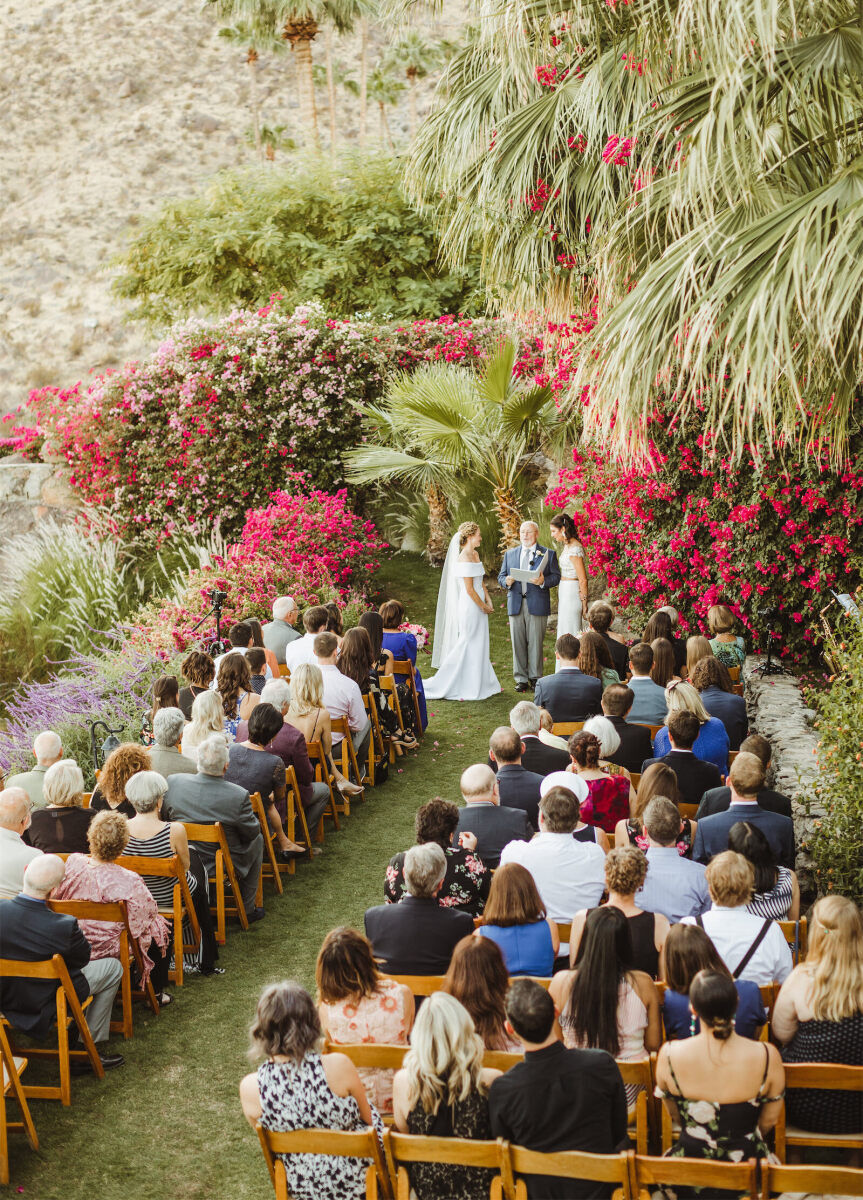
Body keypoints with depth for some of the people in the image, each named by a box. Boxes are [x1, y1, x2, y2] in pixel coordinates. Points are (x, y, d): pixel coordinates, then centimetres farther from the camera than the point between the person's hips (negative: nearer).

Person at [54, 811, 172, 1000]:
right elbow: (150, 911, -17)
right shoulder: (129, 881, -31)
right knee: (160, 927, 23)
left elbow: (56, 897, -1)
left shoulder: (72, 863, -18)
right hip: (110, 949, -5)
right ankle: (156, 992, 37)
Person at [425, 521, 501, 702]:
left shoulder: (475, 554, 11)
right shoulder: (464, 558, -18)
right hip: (470, 607, -9)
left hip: (479, 607, 9)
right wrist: (483, 607, -10)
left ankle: (479, 684, 22)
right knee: (467, 645, -4)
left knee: (479, 645, 14)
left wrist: (489, 602, 4)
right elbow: (469, 589, -19)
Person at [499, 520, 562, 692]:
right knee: (518, 643, 3)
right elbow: (501, 576, 16)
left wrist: (543, 581, -18)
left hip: (537, 605, -3)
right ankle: (521, 679, 9)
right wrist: (507, 581, -7)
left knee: (535, 642, -1)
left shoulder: (548, 554, 7)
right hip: (515, 605, 3)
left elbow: (556, 576, 2)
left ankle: (535, 678, 8)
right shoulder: (510, 554, 17)